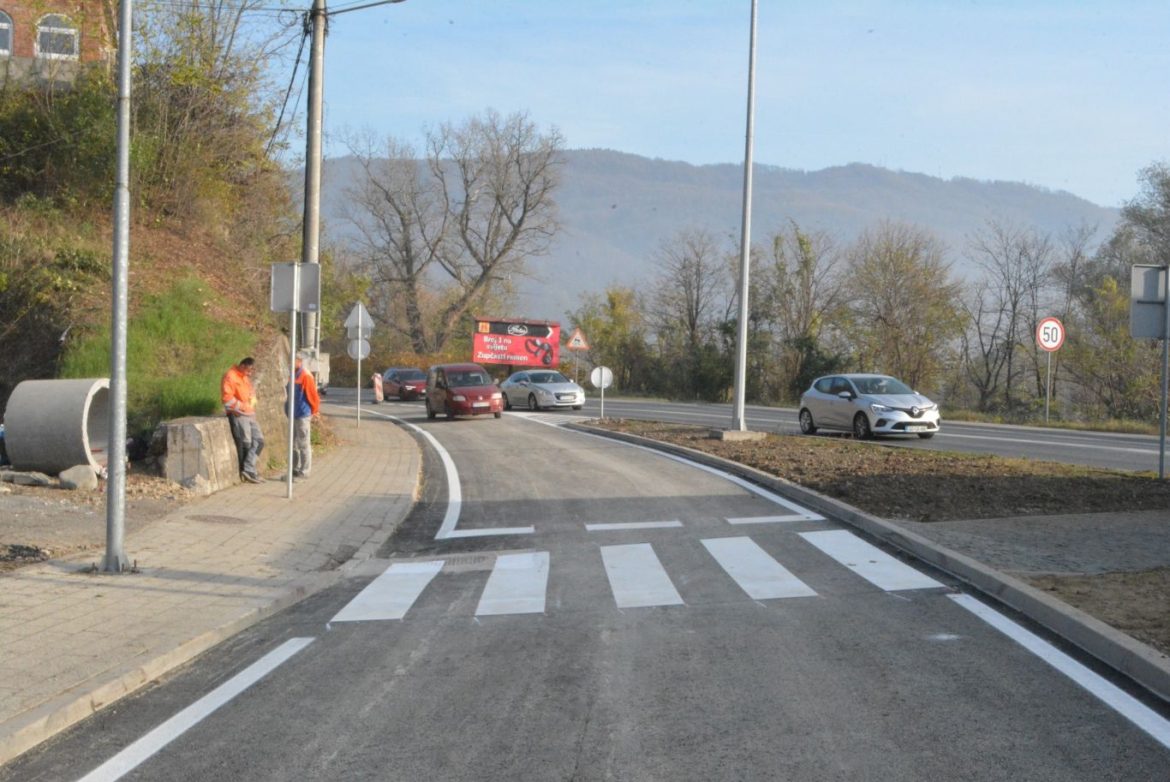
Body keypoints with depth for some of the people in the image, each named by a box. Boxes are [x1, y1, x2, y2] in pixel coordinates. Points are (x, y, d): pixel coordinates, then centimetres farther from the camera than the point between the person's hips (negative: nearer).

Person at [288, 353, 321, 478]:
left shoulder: (306, 377, -13)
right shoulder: (294, 376, 12)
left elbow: (313, 396, -12)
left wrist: (314, 412, -6)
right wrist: (288, 410, 19)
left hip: (303, 416, -9)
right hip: (294, 415, 9)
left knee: (303, 444, -3)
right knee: (293, 444, 13)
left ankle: (304, 471, 1)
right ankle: (295, 469, 20)